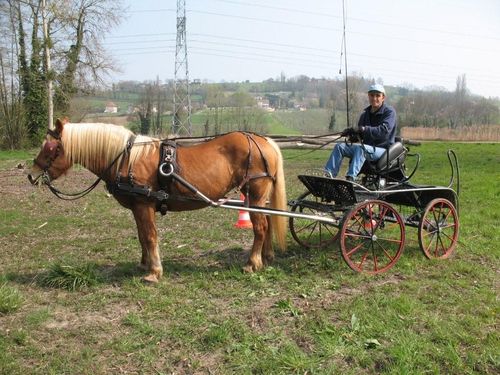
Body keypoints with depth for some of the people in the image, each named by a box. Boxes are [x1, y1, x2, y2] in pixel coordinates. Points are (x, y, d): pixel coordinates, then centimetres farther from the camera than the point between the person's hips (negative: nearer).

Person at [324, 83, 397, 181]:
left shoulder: (389, 111, -6)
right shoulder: (365, 114, 14)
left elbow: (384, 131, -22)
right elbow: (360, 135, 19)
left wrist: (364, 129, -32)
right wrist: (352, 133, -5)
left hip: (382, 149, -7)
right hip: (367, 146, 7)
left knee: (360, 148, -37)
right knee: (339, 146, -11)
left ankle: (350, 178, -49)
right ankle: (329, 175, -24)